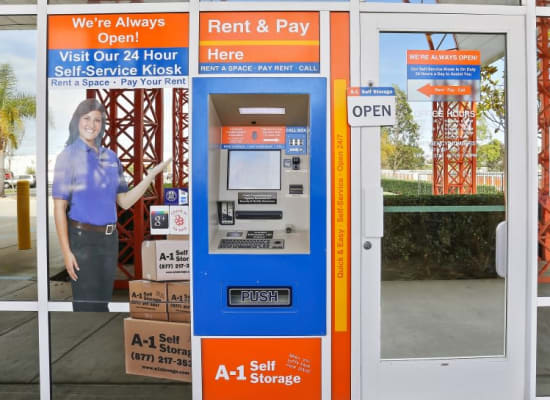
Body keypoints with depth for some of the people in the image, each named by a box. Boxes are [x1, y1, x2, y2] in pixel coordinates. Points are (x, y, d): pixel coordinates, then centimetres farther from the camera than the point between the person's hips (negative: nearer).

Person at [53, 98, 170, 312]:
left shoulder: (110, 157, 8)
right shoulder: (68, 156, -6)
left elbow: (124, 201, 6)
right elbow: (59, 208, -8)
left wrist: (152, 174, -2)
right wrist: (66, 251, -14)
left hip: (109, 238, 5)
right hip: (82, 238, -5)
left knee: (102, 302, 16)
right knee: (87, 304, 3)